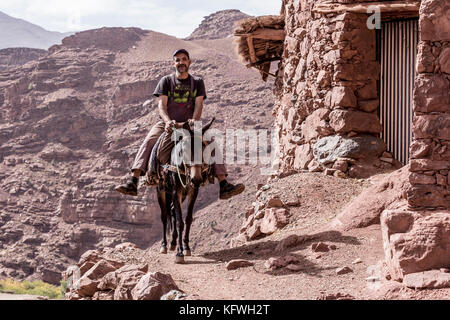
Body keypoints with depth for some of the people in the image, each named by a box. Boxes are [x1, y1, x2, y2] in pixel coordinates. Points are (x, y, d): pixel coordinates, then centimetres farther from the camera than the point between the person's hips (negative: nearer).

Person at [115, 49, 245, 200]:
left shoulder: (197, 82, 11)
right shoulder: (166, 81, 7)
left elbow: (199, 105, 0)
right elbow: (161, 105, -3)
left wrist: (194, 121, -22)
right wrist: (168, 121, -23)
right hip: (167, 123, -1)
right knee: (148, 142, -27)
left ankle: (224, 186, -22)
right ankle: (132, 183, -37)